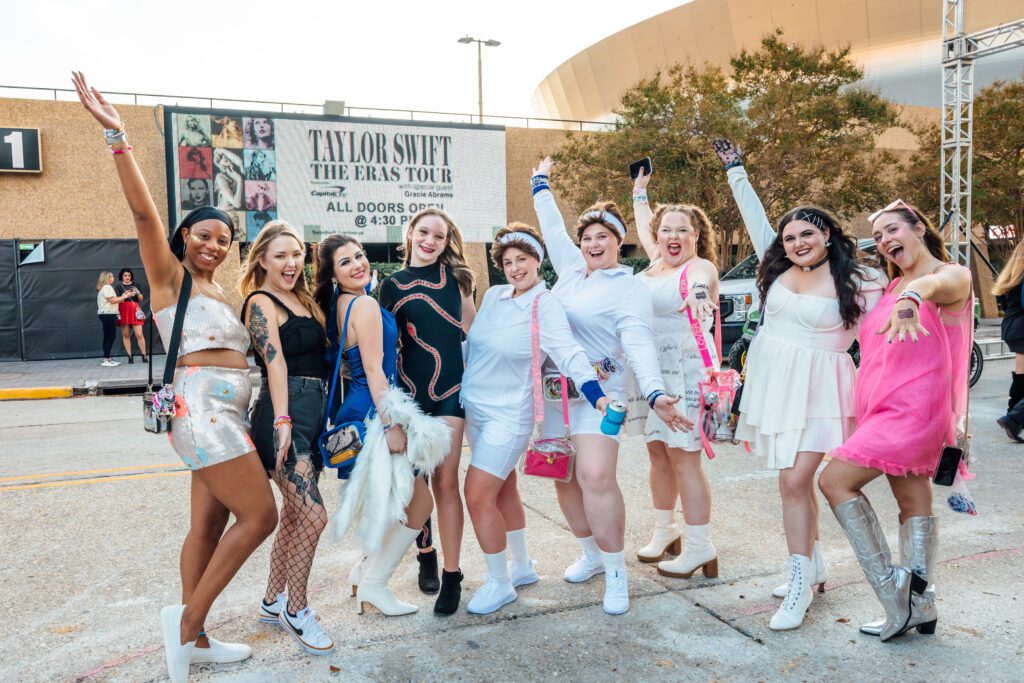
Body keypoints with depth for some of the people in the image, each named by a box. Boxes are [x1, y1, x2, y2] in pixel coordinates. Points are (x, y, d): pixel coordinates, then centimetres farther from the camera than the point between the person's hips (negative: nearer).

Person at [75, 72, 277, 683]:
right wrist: (118, 136, -22)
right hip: (201, 408, -8)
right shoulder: (170, 276, -1)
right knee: (259, 515, -9)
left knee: (210, 525, 10)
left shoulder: (219, 293, 20)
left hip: (223, 413, 8)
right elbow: (144, 212, -15)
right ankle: (188, 617, 4)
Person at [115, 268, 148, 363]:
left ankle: (144, 356, -1)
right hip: (123, 311, -1)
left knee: (139, 334, -6)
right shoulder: (118, 287, 4)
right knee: (126, 335, 0)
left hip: (135, 311, 1)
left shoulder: (135, 285, 10)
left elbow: (141, 299, 11)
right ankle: (130, 356, 5)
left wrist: (138, 293, -9)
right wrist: (125, 296, -19)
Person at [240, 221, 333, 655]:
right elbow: (275, 362, -19)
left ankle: (272, 602, 28)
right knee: (313, 515, -11)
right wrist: (282, 422, -26)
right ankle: (296, 610, 7)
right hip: (283, 417, -9)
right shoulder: (261, 302, -7)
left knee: (294, 515, 14)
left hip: (312, 414, 9)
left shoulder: (302, 299, 18)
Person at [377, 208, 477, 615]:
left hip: (449, 389, -1)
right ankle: (425, 550, 34)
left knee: (445, 480, -2)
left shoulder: (455, 276, 6)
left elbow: (473, 329, 10)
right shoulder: (393, 285, 6)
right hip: (410, 390, 1)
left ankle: (452, 574, 8)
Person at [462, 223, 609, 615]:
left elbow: (569, 355, -23)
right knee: (503, 489, 17)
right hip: (474, 410, 7)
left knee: (478, 496, -10)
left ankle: (500, 583, 8)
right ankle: (522, 566, 35)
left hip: (508, 415, -7)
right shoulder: (493, 296, 6)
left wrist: (597, 395, -37)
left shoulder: (545, 307, -13)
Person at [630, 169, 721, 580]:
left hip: (686, 370, -7)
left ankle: (700, 548, 0)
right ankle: (665, 530, 27)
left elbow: (701, 278, -35)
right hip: (650, 369, 8)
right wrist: (639, 192, 44)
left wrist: (698, 288, -58)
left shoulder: (700, 267, -9)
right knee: (658, 451, 13)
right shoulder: (656, 263, 13)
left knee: (683, 456, -7)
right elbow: (644, 228, 33)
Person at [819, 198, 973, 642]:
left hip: (913, 410, -8)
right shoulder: (893, 287, 15)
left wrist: (911, 298, -57)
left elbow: (935, 283, -35)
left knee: (835, 480, -13)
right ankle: (920, 606, 18)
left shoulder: (952, 276, -9)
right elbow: (877, 352, 23)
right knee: (912, 501, 11)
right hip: (885, 408, 8)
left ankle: (891, 587, -6)